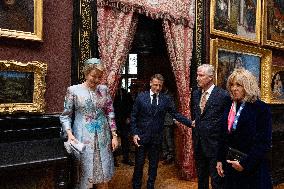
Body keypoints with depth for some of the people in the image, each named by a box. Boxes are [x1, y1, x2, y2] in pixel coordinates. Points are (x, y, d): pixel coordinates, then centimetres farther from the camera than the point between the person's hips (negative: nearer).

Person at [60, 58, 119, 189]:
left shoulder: (104, 89, 5)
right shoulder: (73, 90, -3)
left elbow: (110, 113, 8)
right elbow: (65, 116, 0)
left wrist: (114, 135, 4)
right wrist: (69, 134, -15)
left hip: (103, 137, 3)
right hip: (83, 138, -2)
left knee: (103, 177, 9)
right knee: (84, 174, 5)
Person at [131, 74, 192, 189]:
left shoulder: (166, 99, 0)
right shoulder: (141, 96, -3)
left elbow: (175, 114, 0)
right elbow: (133, 116, -1)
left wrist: (190, 123, -11)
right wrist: (134, 133, -8)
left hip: (157, 137, 2)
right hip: (141, 136, -1)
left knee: (154, 165, 13)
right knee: (139, 164, 8)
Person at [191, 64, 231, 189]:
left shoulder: (223, 95, -14)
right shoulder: (195, 94, 7)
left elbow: (227, 120, -8)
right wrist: (194, 124, 11)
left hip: (214, 144, -6)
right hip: (198, 143, 6)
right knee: (201, 176, 21)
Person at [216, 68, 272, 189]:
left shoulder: (261, 108, -13)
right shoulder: (231, 107, 6)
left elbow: (264, 143, -17)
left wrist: (244, 163, -19)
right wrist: (220, 160, 8)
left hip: (252, 170, -5)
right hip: (231, 165, 6)